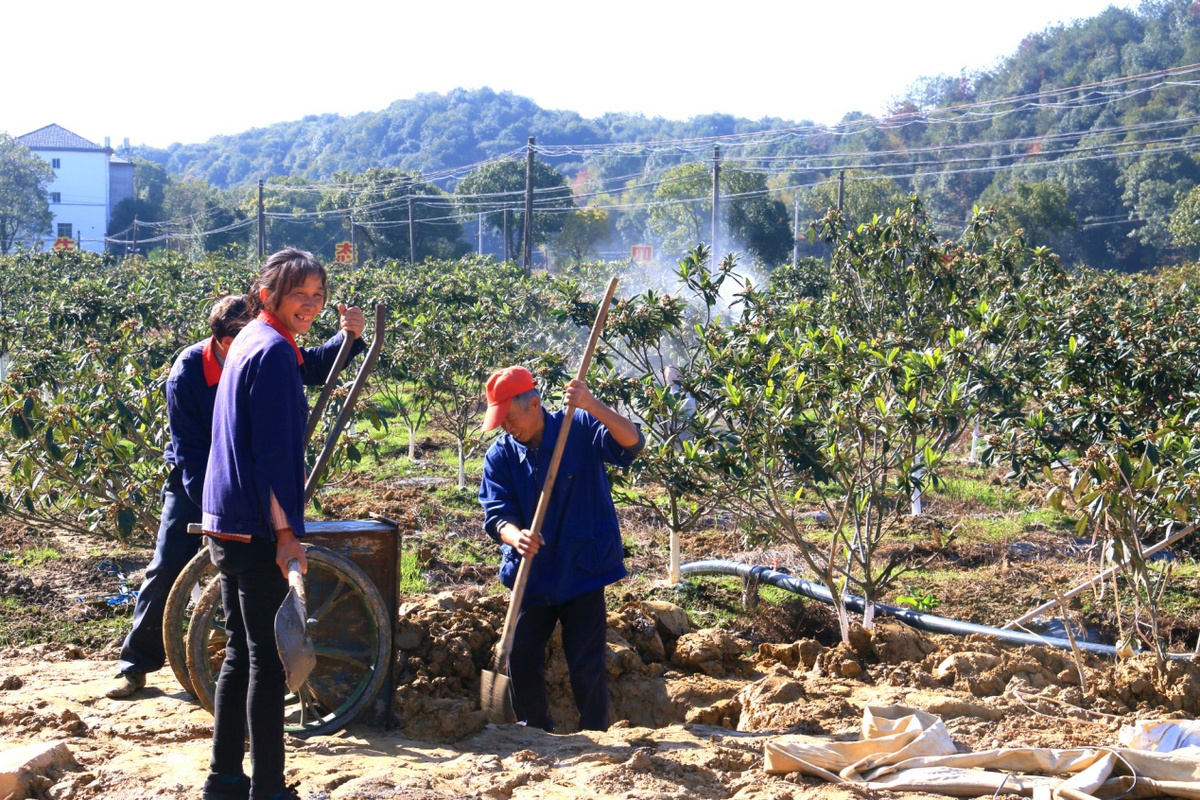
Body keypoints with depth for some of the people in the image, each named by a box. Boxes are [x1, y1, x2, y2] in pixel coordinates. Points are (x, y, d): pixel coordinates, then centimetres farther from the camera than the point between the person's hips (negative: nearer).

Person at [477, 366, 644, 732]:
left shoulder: (580, 430, -9)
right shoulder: (501, 455, -2)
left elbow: (631, 443, -24)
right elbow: (497, 513, -11)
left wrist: (593, 407, -40)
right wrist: (515, 536, -35)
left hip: (582, 573, -3)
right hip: (532, 576, 4)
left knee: (587, 666, -3)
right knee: (521, 660, 6)